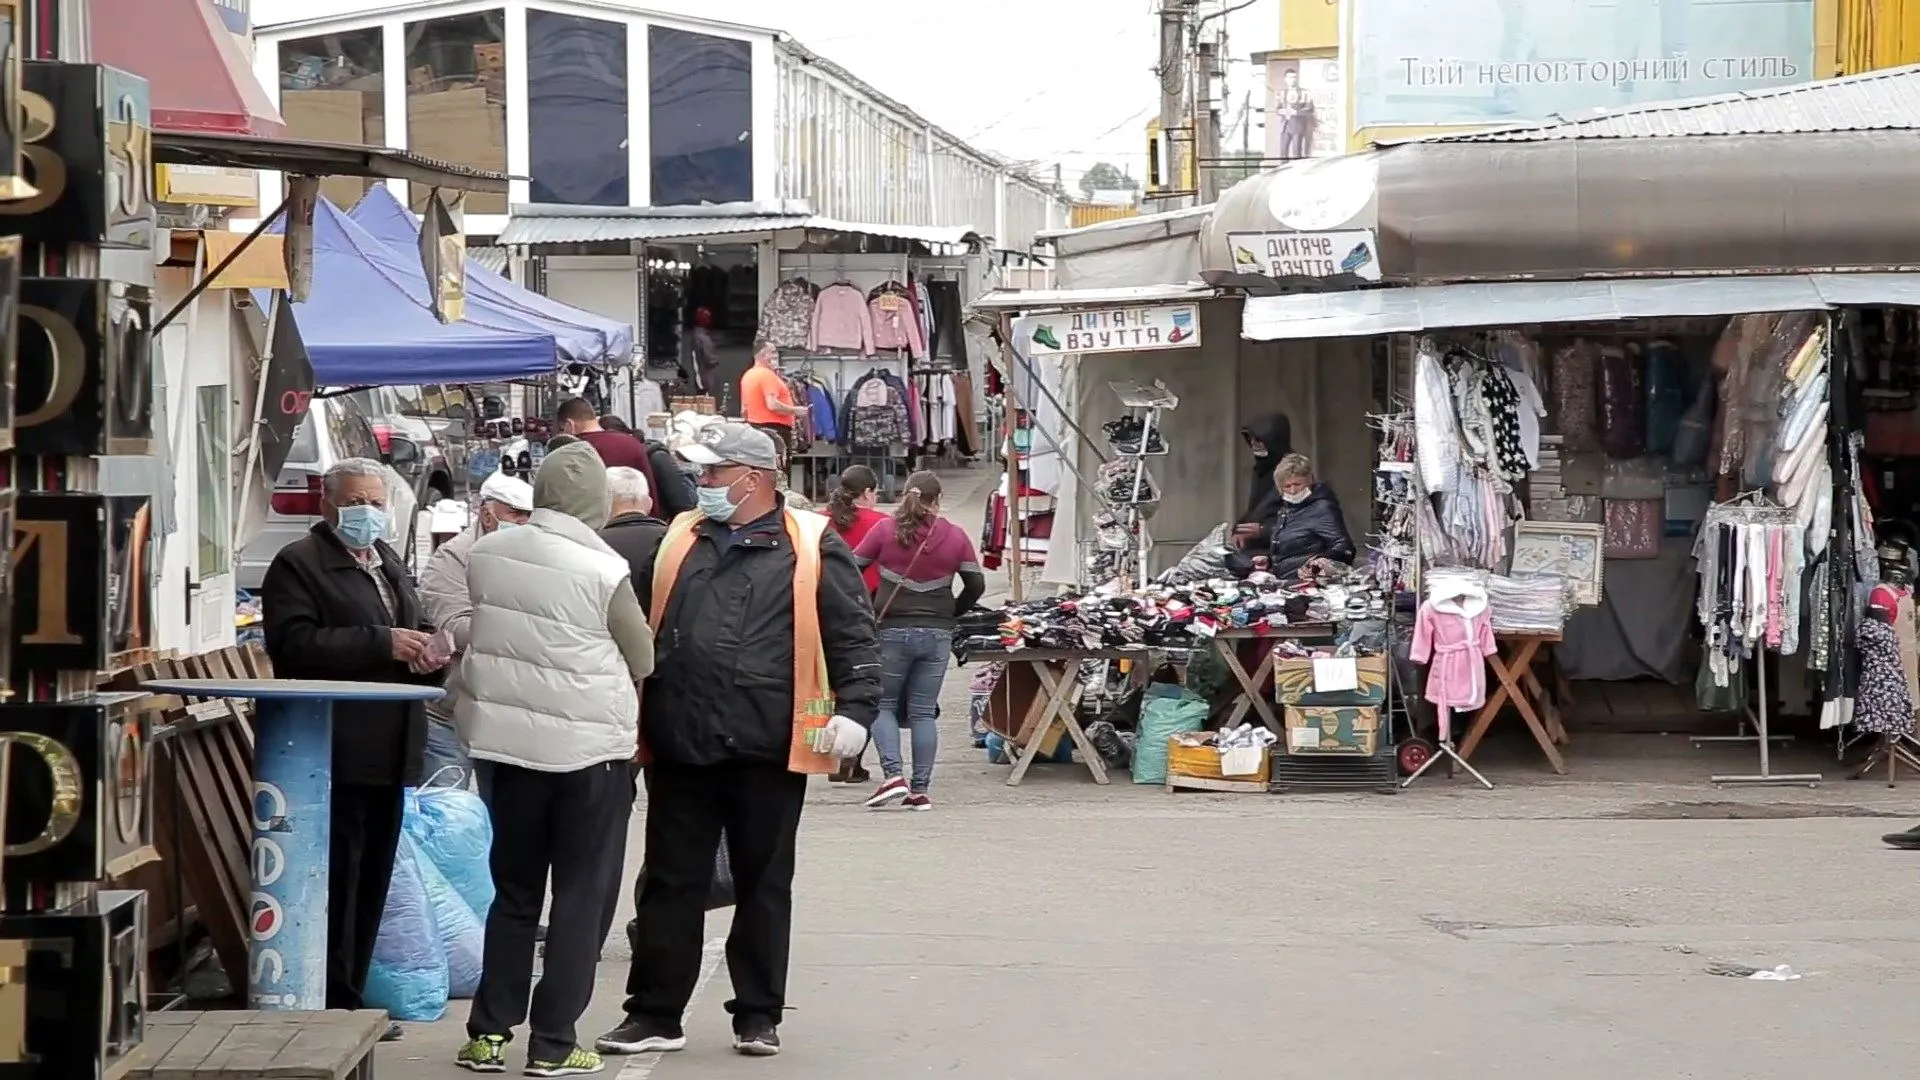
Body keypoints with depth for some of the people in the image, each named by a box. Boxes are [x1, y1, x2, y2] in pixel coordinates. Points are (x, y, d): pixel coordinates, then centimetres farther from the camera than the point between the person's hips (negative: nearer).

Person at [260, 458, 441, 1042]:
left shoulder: (389, 563, 21)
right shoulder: (298, 565, -5)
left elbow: (413, 627, 32)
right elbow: (295, 644, -18)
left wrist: (424, 649, 7)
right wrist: (382, 644, -22)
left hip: (387, 751, 8)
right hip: (336, 752, -8)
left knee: (372, 878, 11)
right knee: (337, 878, -8)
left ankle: (350, 999, 18)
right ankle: (336, 1003, -4)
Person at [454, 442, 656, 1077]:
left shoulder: (487, 555, -1)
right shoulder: (604, 571, -16)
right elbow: (642, 658, -3)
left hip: (504, 742, 5)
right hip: (588, 748, -5)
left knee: (514, 891, 16)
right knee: (581, 896, 6)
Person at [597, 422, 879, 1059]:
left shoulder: (810, 547, 0)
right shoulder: (677, 542, 12)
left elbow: (852, 638, -2)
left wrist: (854, 709, -12)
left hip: (768, 751, -3)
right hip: (679, 748, 3)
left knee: (764, 886, 8)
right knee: (671, 884, 7)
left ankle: (759, 1017, 17)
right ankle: (655, 1014, 14)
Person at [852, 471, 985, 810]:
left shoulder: (884, 531, -3)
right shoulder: (955, 536, 2)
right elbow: (976, 584, 5)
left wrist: (869, 606, 13)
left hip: (892, 630, -2)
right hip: (937, 634, 2)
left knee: (883, 705, 10)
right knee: (924, 712, 6)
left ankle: (893, 776, -8)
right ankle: (920, 791, 3)